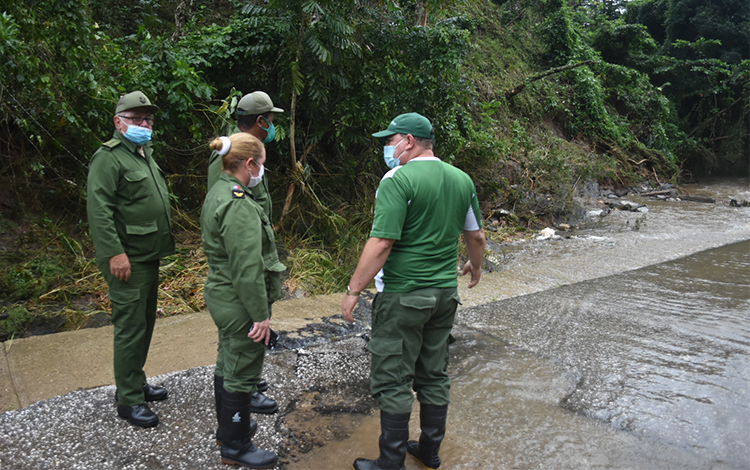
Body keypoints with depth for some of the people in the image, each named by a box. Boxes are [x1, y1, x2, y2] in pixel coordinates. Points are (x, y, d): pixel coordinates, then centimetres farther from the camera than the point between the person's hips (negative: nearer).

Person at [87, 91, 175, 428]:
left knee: (145, 322, 17)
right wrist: (115, 252, -25)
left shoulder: (145, 155, 17)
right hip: (128, 261, -10)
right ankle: (128, 400, 8)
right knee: (130, 327, -4)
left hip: (149, 257, 10)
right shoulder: (109, 158, -13)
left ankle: (136, 382, 32)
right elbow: (98, 210, -21)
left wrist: (163, 244, 21)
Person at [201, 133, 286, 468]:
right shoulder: (239, 205, -25)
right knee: (242, 369, 6)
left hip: (221, 293, 10)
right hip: (239, 303, -10)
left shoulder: (218, 193, 8)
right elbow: (247, 270, -27)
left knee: (231, 362, 24)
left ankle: (229, 424, 44)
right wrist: (261, 315, -20)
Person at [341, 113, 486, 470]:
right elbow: (476, 236, 15)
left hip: (403, 297, -7)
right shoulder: (462, 180, 5)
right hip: (445, 293, 7)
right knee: (434, 376, 18)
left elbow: (381, 244, -22)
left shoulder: (398, 180, -17)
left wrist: (354, 290, -14)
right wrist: (475, 265, 33)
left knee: (393, 381, 6)